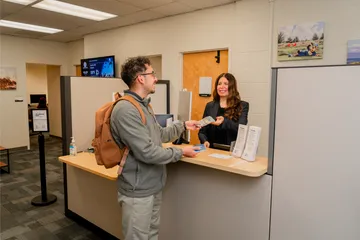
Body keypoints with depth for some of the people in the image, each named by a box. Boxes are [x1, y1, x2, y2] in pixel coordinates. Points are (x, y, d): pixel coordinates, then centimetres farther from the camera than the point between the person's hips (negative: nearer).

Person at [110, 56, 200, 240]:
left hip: (153, 186, 9)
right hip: (138, 190, -9)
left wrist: (183, 126, 13)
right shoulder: (126, 109, -25)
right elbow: (147, 152, -27)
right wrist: (180, 153, -15)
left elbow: (158, 135, 19)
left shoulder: (143, 105, 9)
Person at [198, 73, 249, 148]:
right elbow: (202, 131, 12)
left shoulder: (242, 106, 4)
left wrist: (224, 121, -27)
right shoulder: (210, 106, 11)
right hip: (212, 150, 2)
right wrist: (205, 141, -10)